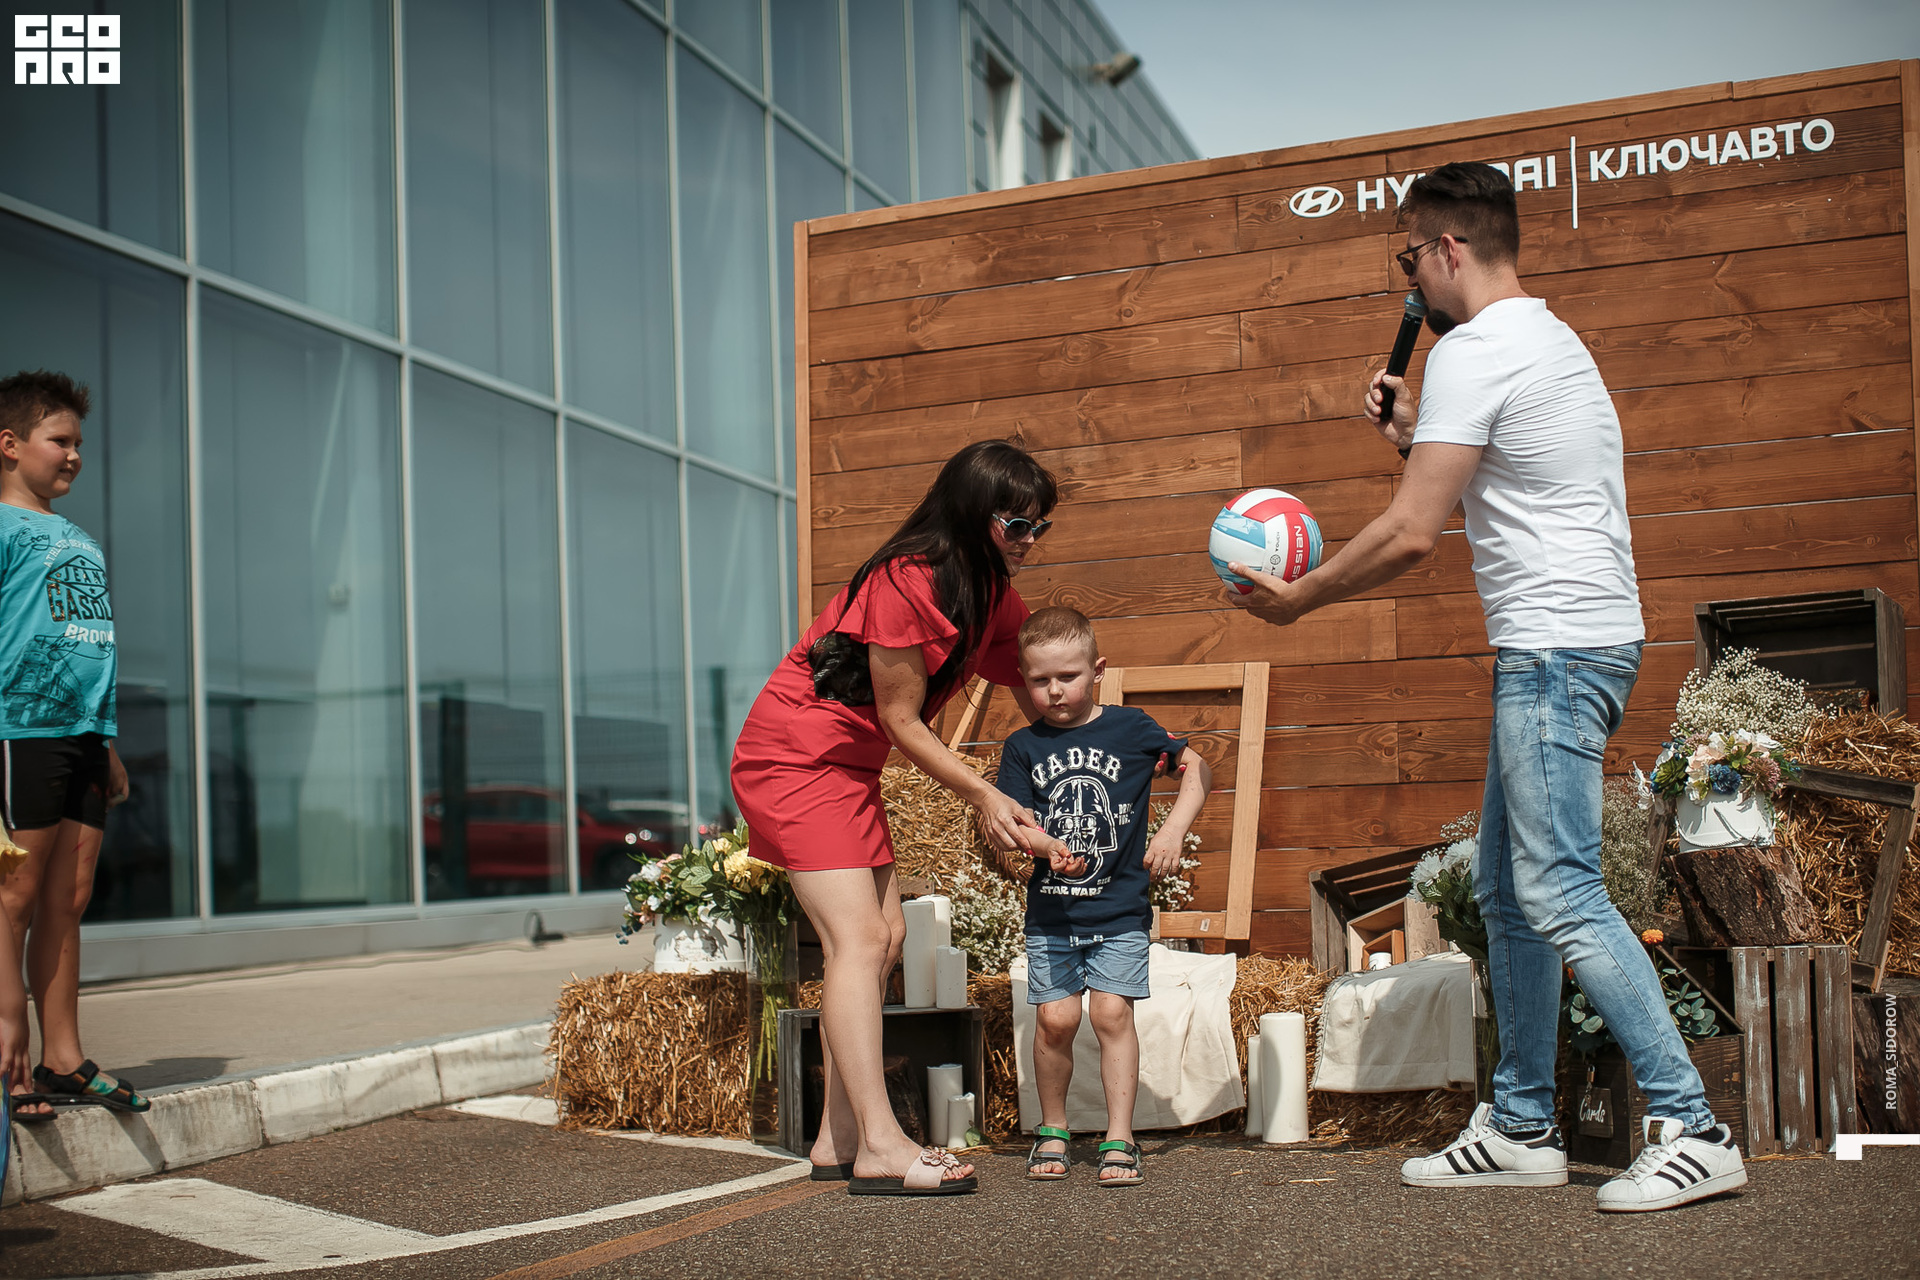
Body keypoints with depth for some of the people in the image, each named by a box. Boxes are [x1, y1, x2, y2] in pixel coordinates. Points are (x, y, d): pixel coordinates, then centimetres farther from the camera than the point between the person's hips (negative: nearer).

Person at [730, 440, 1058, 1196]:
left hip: (849, 764, 10)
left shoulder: (995, 595, 4)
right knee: (857, 936, -17)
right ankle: (880, 1148, -19)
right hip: (793, 755, -10)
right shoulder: (908, 583, -24)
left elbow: (1036, 702, 6)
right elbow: (901, 720, -19)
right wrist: (983, 797, -14)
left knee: (884, 936, 5)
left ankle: (841, 1141, 9)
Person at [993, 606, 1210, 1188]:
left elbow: (1197, 768, 4)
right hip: (1050, 910, 2)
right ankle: (1053, 1130, 18)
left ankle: (1119, 1140, 0)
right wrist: (1049, 846, -24)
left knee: (1112, 1011, -9)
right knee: (1055, 1018, -2)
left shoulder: (1130, 728, -1)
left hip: (1120, 906, -1)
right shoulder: (1023, 747, 3)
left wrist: (1174, 829, -9)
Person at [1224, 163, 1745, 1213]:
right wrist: (1413, 438, 22)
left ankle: (1692, 1132, -7)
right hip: (1573, 648, 11)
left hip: (1555, 650, -11)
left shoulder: (1472, 353, -12)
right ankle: (1522, 1129, 19)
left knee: (1559, 894, -11)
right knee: (1506, 890, 12)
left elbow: (1411, 534, -16)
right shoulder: (1548, 339, 21)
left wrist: (1295, 599, -4)